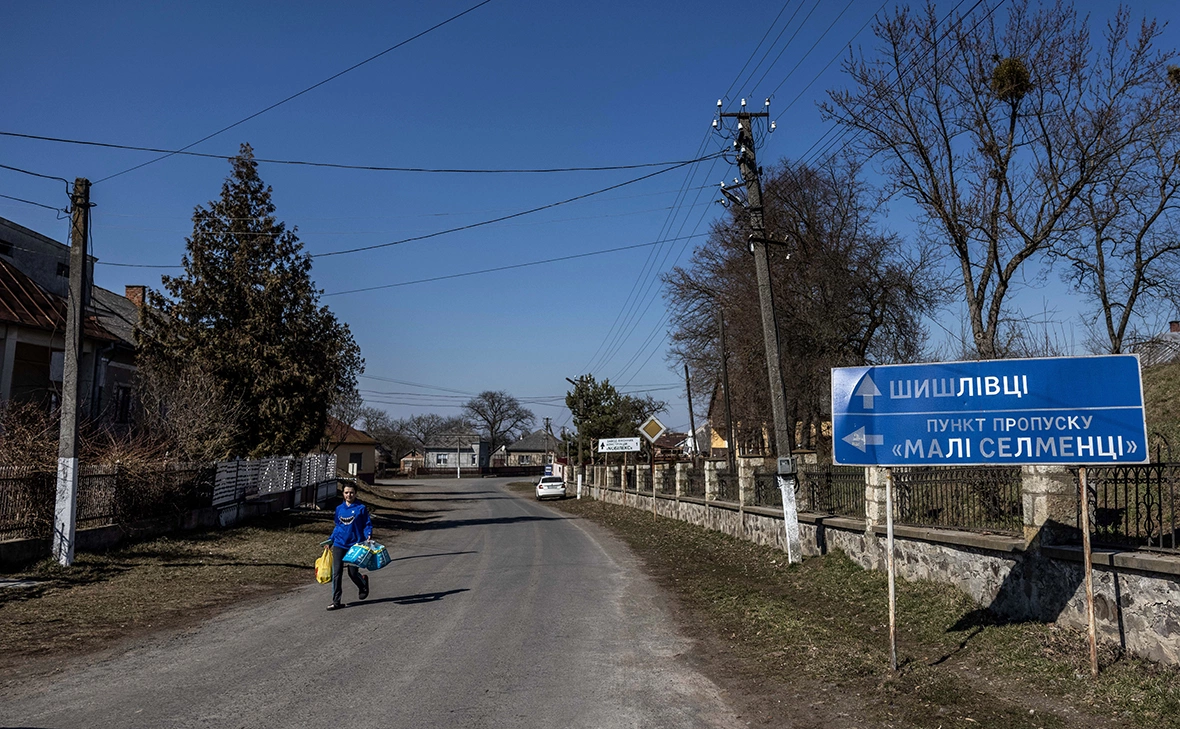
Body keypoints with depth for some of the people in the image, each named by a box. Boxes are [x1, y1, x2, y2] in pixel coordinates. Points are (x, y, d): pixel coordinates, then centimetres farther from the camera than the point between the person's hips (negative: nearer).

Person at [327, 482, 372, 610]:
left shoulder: (361, 508, -3)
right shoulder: (339, 509, 10)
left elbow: (368, 524, 0)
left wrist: (368, 536, -18)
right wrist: (330, 540, 16)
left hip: (355, 545, -3)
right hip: (339, 545, 3)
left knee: (352, 573, 2)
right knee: (336, 573, -3)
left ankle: (363, 584, 37)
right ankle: (336, 601, 4)